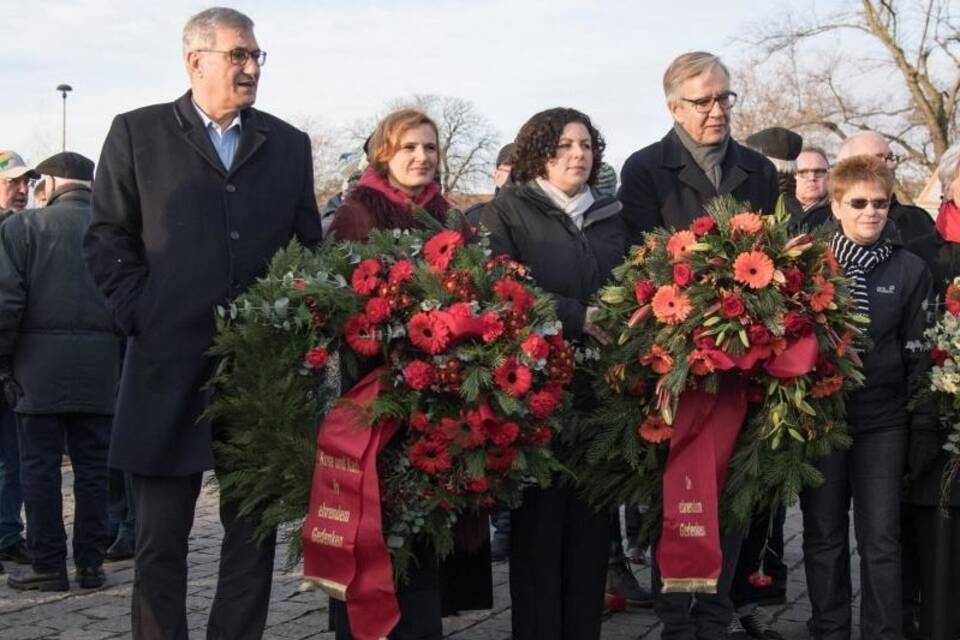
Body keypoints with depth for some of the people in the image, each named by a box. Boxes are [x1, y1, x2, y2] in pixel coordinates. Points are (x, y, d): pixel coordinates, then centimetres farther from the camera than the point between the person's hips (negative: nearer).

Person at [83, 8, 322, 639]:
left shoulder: (289, 144, 12)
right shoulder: (137, 134, 4)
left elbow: (310, 246, 14)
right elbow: (108, 239, 3)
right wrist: (140, 317, -5)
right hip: (170, 363, -2)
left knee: (254, 532, 8)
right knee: (161, 536, 3)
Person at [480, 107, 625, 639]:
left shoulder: (610, 216, 17)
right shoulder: (506, 211, 3)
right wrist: (576, 317, -15)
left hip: (602, 390, 4)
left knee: (591, 522, 4)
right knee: (539, 523, -3)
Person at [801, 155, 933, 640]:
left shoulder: (910, 270, 1)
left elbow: (919, 350, 3)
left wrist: (922, 425, -1)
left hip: (884, 420, 0)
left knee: (880, 539, 3)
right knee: (823, 535, 9)